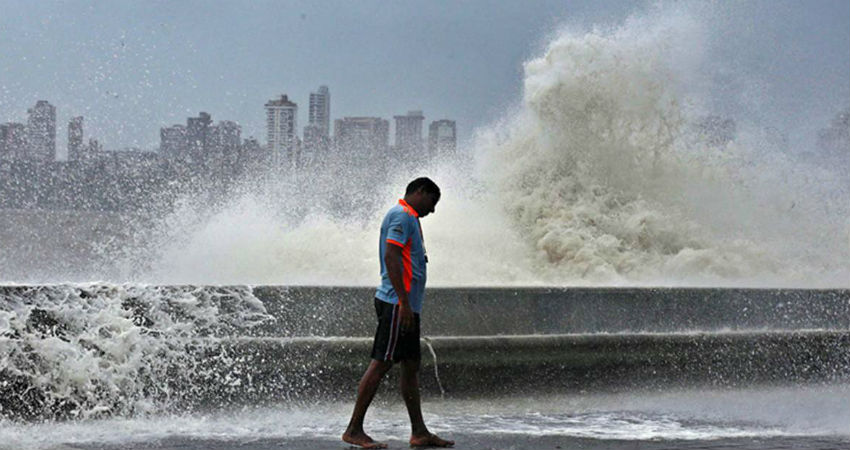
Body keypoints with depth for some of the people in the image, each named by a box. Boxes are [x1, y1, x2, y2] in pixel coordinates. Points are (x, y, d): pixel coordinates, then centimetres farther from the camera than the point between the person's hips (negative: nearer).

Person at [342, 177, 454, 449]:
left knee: (411, 366, 9)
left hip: (407, 305, 11)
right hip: (397, 303, -11)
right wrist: (404, 302, -24)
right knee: (381, 363, -9)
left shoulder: (408, 218, 22)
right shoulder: (401, 215, -9)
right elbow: (391, 257, -20)